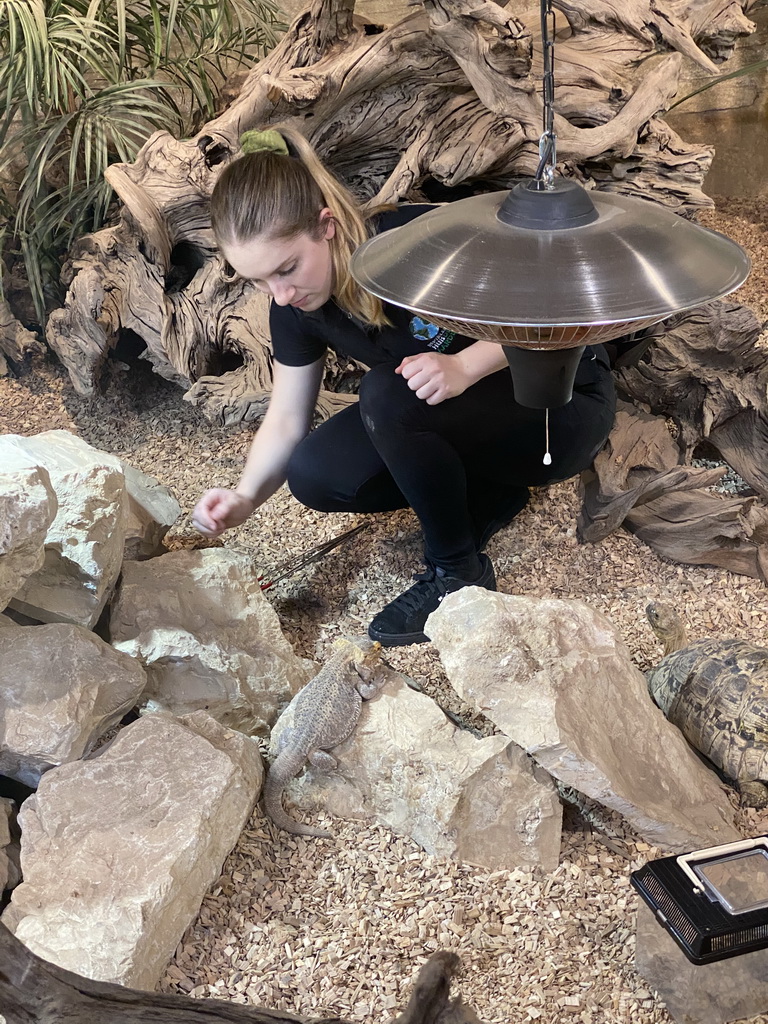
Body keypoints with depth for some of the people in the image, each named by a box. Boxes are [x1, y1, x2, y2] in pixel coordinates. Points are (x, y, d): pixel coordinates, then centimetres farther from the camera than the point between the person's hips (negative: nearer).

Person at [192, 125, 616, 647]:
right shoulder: (295, 306, -10)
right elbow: (286, 420, -3)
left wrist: (463, 367, -39)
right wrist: (245, 497, -20)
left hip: (562, 405, -7)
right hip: (465, 423, 7)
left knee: (388, 394, -32)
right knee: (314, 476, -13)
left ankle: (458, 571, -12)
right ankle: (491, 491, 5)